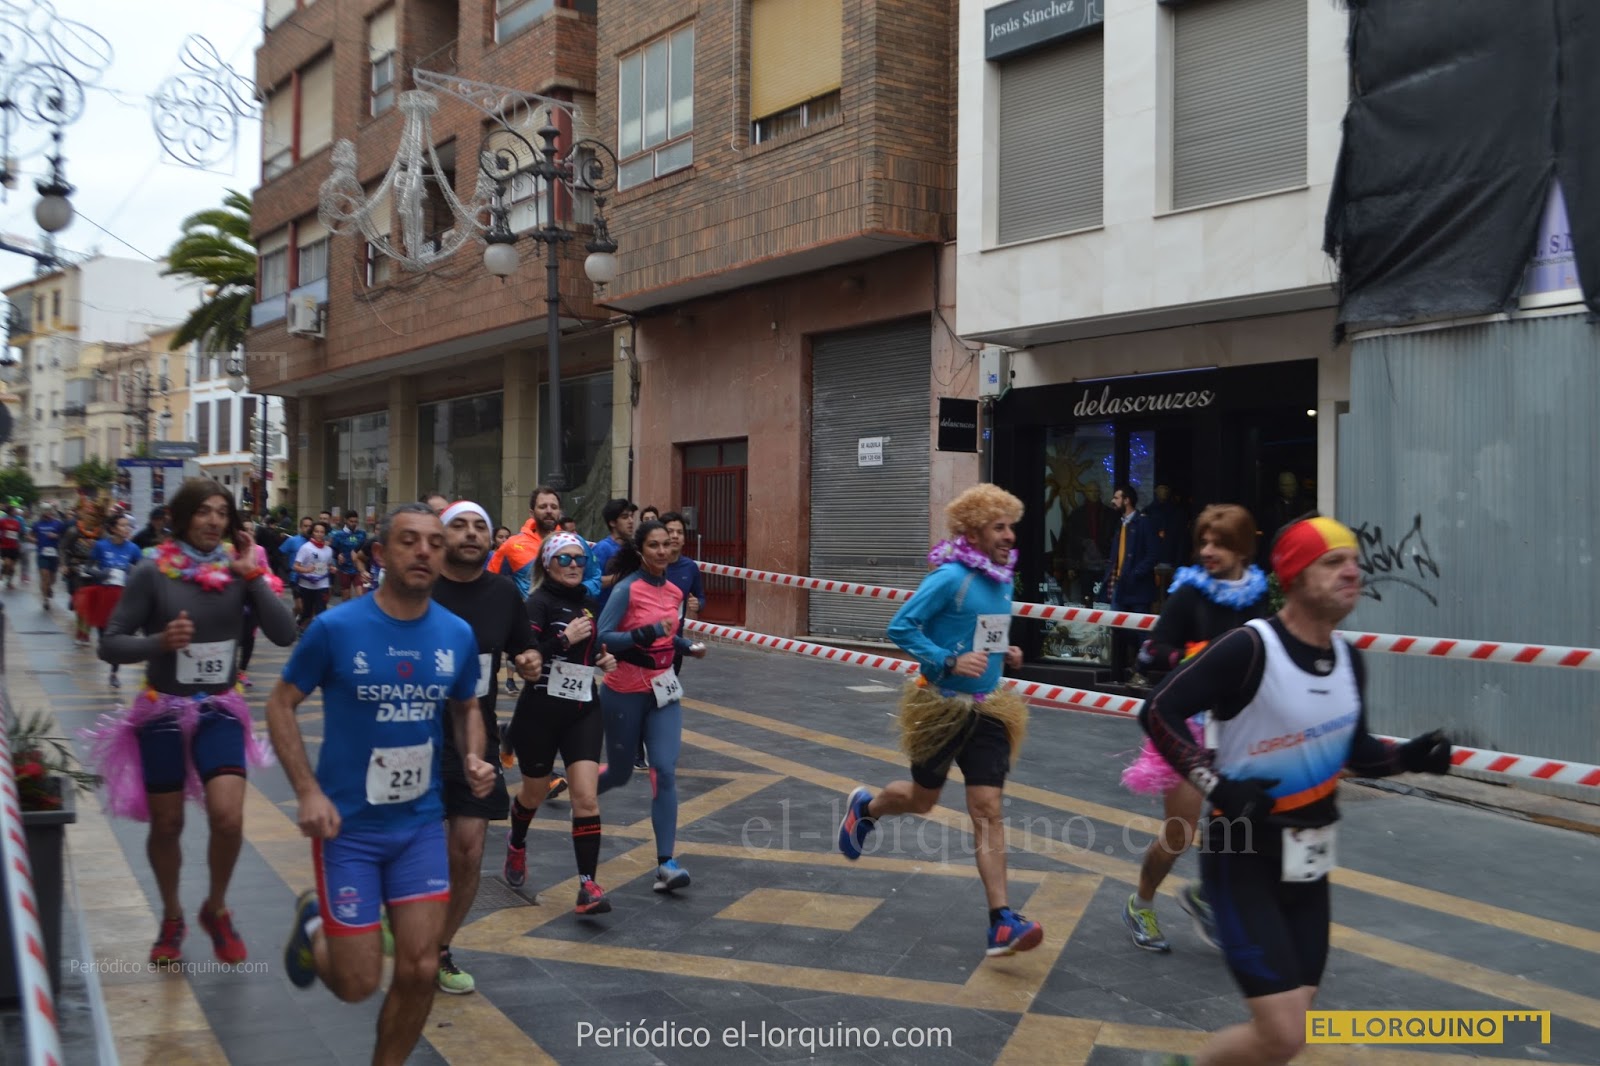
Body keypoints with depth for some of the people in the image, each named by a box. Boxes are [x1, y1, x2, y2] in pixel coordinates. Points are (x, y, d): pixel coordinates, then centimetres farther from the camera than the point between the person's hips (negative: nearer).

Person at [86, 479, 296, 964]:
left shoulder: (237, 571, -4)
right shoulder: (152, 573, -10)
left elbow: (284, 634, -12)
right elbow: (110, 644, -9)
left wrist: (254, 576, -17)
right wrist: (159, 641, -26)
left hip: (220, 710, 1)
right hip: (162, 712, -1)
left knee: (228, 819, -12)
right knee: (166, 826, 11)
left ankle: (216, 909, 16)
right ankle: (171, 918, 36)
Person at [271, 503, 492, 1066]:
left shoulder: (458, 635, -3)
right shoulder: (336, 627, -14)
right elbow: (280, 705, -5)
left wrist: (473, 757, -6)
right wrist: (308, 791, -15)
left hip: (421, 825, 3)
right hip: (347, 825, -3)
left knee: (420, 970, -1)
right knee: (357, 983, 2)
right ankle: (314, 924, 36)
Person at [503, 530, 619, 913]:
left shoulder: (590, 604, 8)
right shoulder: (540, 602, -11)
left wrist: (606, 660, 5)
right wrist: (565, 638, -27)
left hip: (584, 711, 4)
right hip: (541, 710, -4)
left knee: (586, 798, -9)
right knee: (534, 793, 17)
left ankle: (587, 885, -7)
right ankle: (516, 845, 49)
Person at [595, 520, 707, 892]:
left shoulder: (674, 591, 4)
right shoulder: (626, 589, -14)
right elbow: (601, 638, -22)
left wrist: (689, 646, 5)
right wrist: (643, 635, -33)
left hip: (663, 689, 4)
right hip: (625, 692, -4)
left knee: (665, 771, -10)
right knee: (620, 773, 11)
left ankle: (665, 864, -9)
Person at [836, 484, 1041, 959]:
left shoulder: (1003, 582, 7)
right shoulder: (950, 578, -17)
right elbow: (900, 627, -18)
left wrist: (1006, 654, 2)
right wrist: (949, 661, -25)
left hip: (987, 710, 5)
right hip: (943, 706, -5)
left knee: (988, 810, -3)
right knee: (922, 799, 13)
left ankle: (1001, 922, -5)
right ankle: (864, 807, 47)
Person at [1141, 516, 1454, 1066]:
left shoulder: (1348, 659, 3)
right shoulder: (1249, 647, -21)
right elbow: (1158, 712, -20)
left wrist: (1409, 757, -2)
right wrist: (1217, 785, -27)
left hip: (1308, 863, 8)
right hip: (1243, 860, -7)